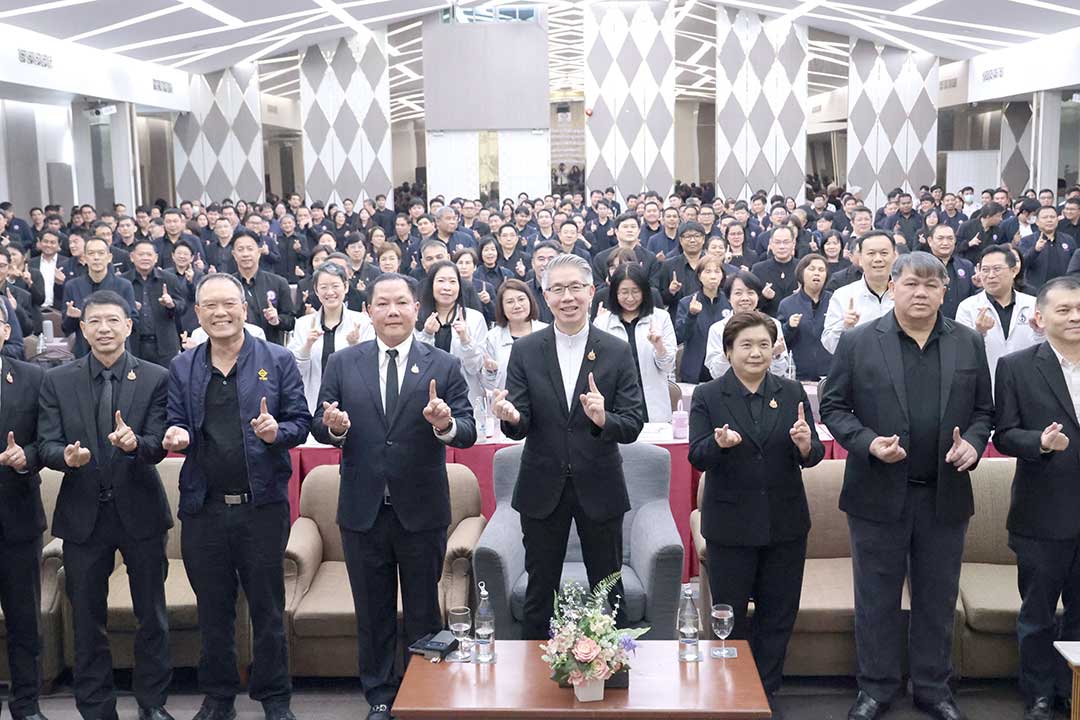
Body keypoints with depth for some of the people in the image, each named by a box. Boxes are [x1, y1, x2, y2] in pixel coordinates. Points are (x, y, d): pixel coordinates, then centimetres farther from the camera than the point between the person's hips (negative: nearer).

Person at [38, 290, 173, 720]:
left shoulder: (155, 378, -3)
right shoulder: (57, 381, 2)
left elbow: (158, 446, -8)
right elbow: (47, 445, -2)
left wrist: (135, 442, -30)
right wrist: (66, 455, -25)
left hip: (140, 511, -1)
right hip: (83, 514, 1)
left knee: (152, 615, 9)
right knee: (87, 619, 10)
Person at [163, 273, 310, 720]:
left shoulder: (278, 360, 1)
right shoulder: (182, 368, 8)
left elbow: (300, 422, 1)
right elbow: (176, 424, 11)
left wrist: (277, 432, -20)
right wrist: (175, 436, -13)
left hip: (263, 504, -2)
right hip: (203, 509, 2)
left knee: (268, 608, 7)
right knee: (213, 610, 13)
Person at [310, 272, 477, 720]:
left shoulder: (444, 366, -2)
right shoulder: (342, 364, 2)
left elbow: (468, 432, -8)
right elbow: (319, 427, 2)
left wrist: (446, 424, -30)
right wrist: (333, 427, -21)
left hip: (422, 510, -1)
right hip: (362, 510, 1)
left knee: (423, 614, 12)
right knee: (372, 612, 15)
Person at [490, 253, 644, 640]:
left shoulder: (617, 352, -5)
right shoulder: (525, 351, -3)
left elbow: (633, 426, -9)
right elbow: (520, 427, -6)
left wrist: (603, 419, -31)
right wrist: (511, 417, -29)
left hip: (599, 488, 0)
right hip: (543, 488, 1)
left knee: (609, 592, 13)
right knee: (539, 591, 13)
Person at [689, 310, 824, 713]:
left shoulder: (792, 393, 4)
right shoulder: (708, 397, -3)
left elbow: (814, 454, -1)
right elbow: (697, 457, -10)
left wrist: (806, 446, -25)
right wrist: (718, 443, -32)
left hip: (785, 524, 2)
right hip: (730, 524, -2)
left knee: (778, 616, 12)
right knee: (729, 616, 10)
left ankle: (766, 692, 27)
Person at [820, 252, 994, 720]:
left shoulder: (969, 344, 5)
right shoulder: (858, 342, -3)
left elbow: (983, 409, 11)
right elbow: (833, 406, -1)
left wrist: (974, 442, -9)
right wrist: (868, 442, -16)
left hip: (945, 495, 2)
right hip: (879, 493, -2)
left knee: (938, 599, 14)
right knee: (876, 599, 9)